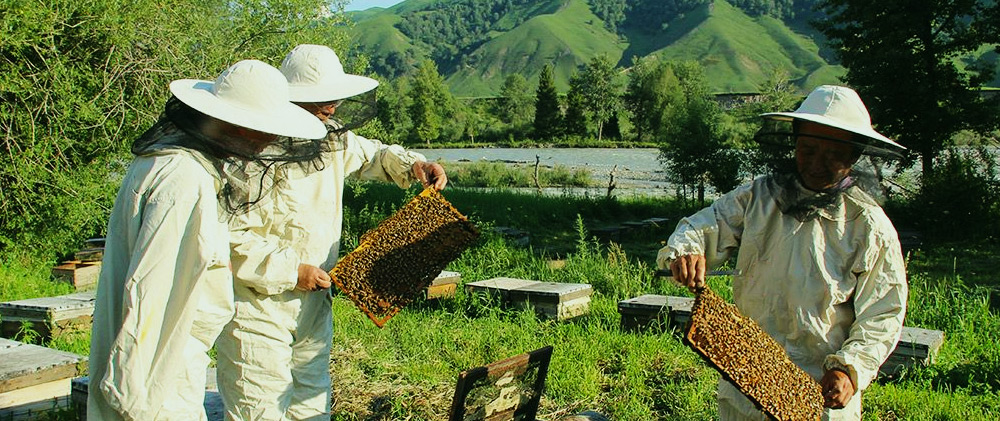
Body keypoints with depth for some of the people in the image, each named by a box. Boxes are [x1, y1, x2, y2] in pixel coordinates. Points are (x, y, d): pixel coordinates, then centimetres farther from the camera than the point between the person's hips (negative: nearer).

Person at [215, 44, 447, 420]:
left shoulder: (331, 138, 3)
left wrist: (412, 164, 3)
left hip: (313, 301, 8)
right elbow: (228, 236, -25)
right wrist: (290, 271, -23)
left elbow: (371, 155, 23)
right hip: (257, 303, -8)